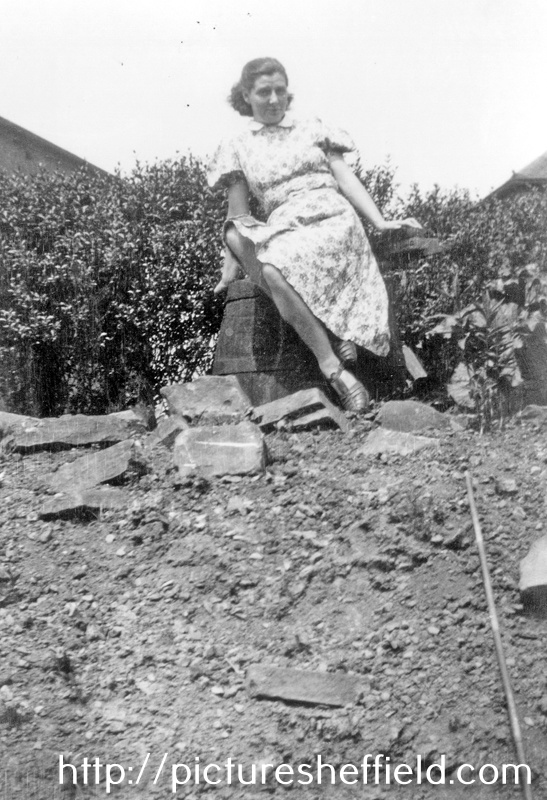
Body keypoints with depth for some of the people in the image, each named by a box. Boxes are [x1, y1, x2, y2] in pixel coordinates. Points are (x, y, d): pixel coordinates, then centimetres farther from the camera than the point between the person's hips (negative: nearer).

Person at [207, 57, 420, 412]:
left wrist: (380, 221, -1)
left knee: (276, 270, -35)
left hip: (333, 220, -1)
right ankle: (337, 370, -33)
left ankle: (332, 366, -28)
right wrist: (230, 268, 9)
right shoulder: (237, 148, 18)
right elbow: (238, 216, 16)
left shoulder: (312, 130, 19)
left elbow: (345, 177, 12)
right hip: (283, 230, 2)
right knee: (273, 273, -37)